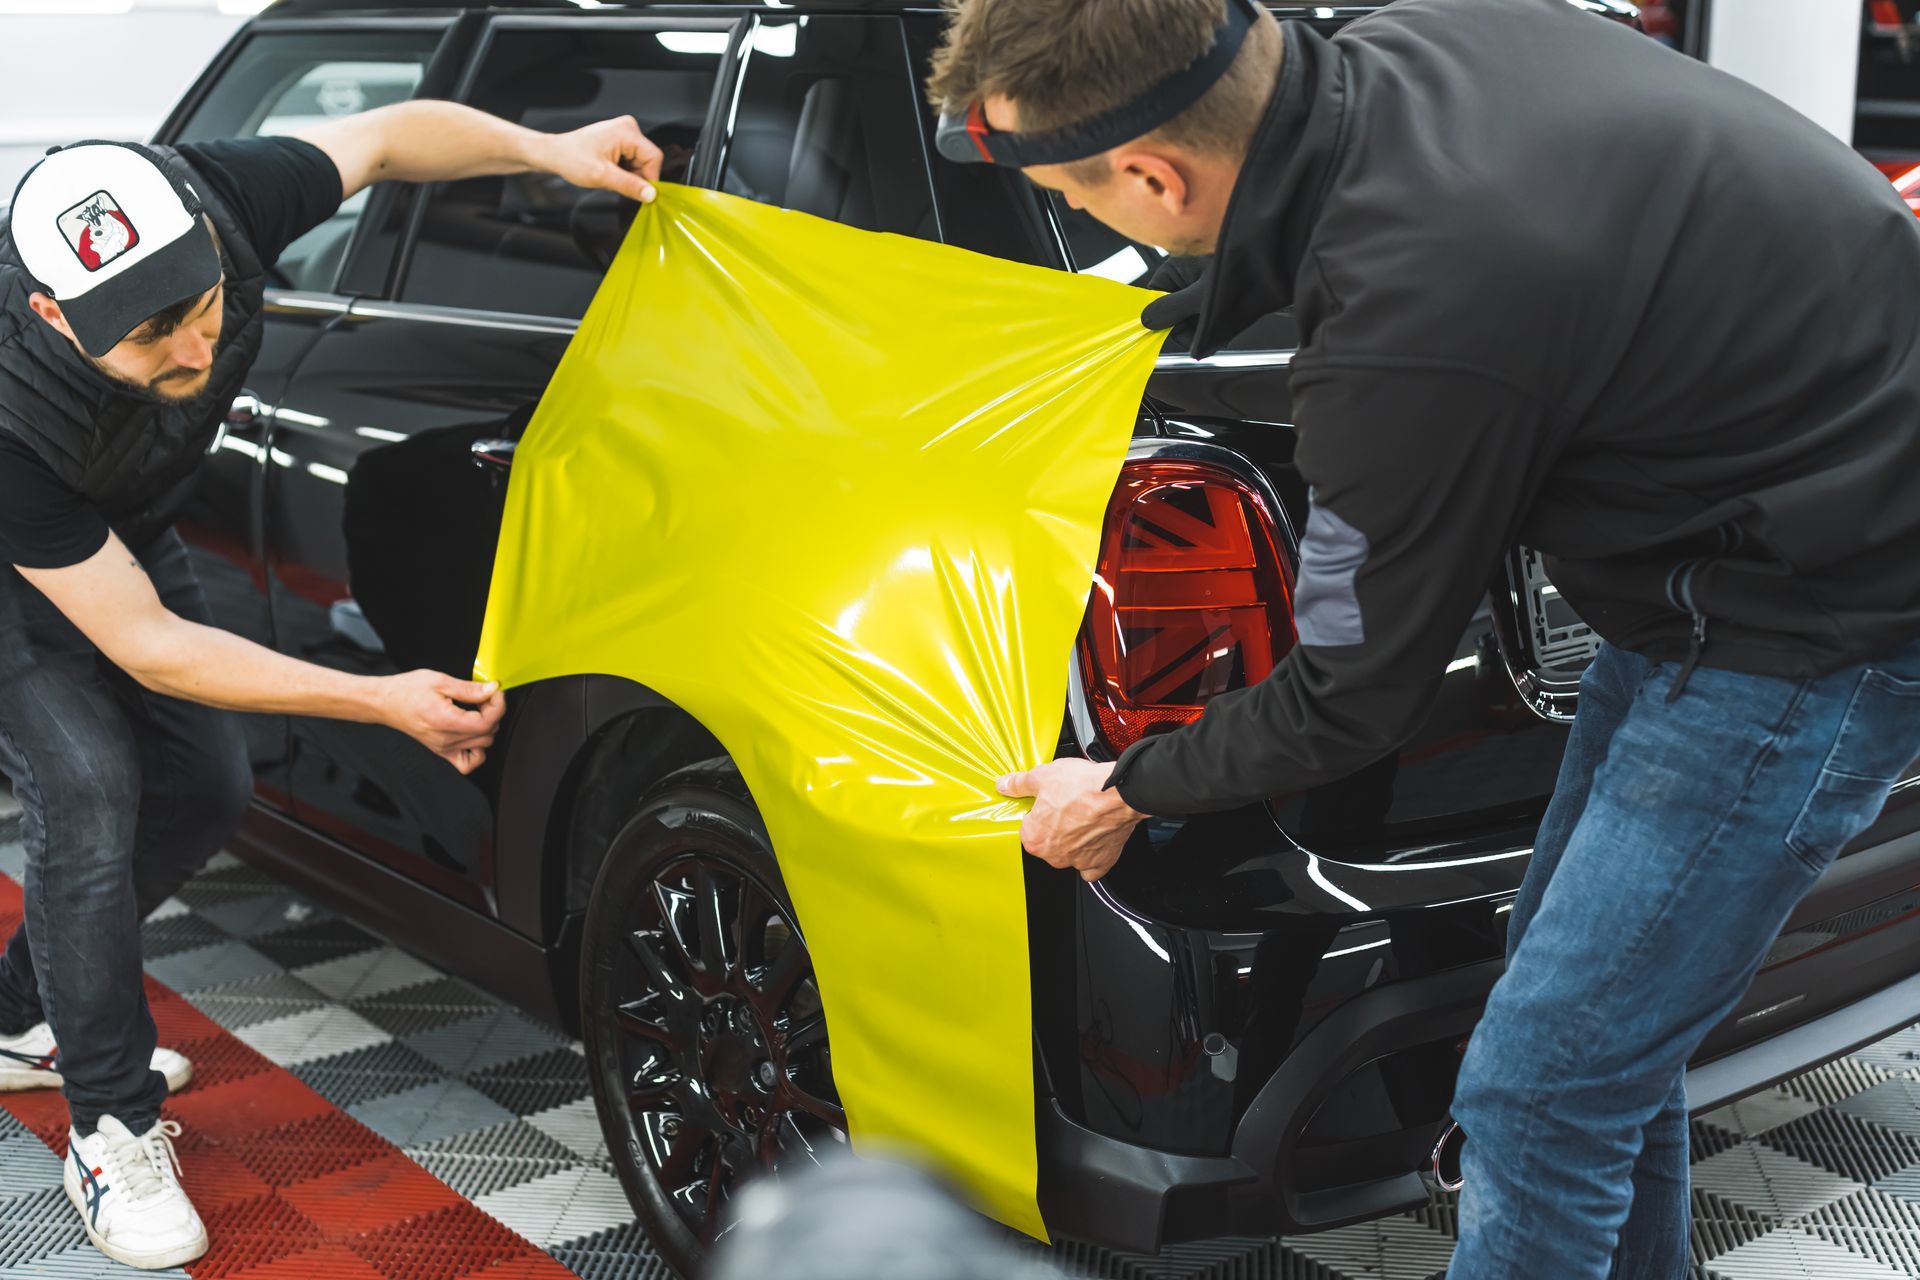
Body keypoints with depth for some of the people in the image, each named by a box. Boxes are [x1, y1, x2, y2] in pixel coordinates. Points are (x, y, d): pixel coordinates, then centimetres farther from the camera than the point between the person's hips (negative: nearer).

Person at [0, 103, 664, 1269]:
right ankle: (113, 1129, -3)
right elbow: (144, 646, -35)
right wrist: (380, 702, -39)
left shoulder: (214, 203, -34)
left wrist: (549, 150, -29)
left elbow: (388, 136, -13)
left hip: (131, 532, 6)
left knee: (207, 788, 8)